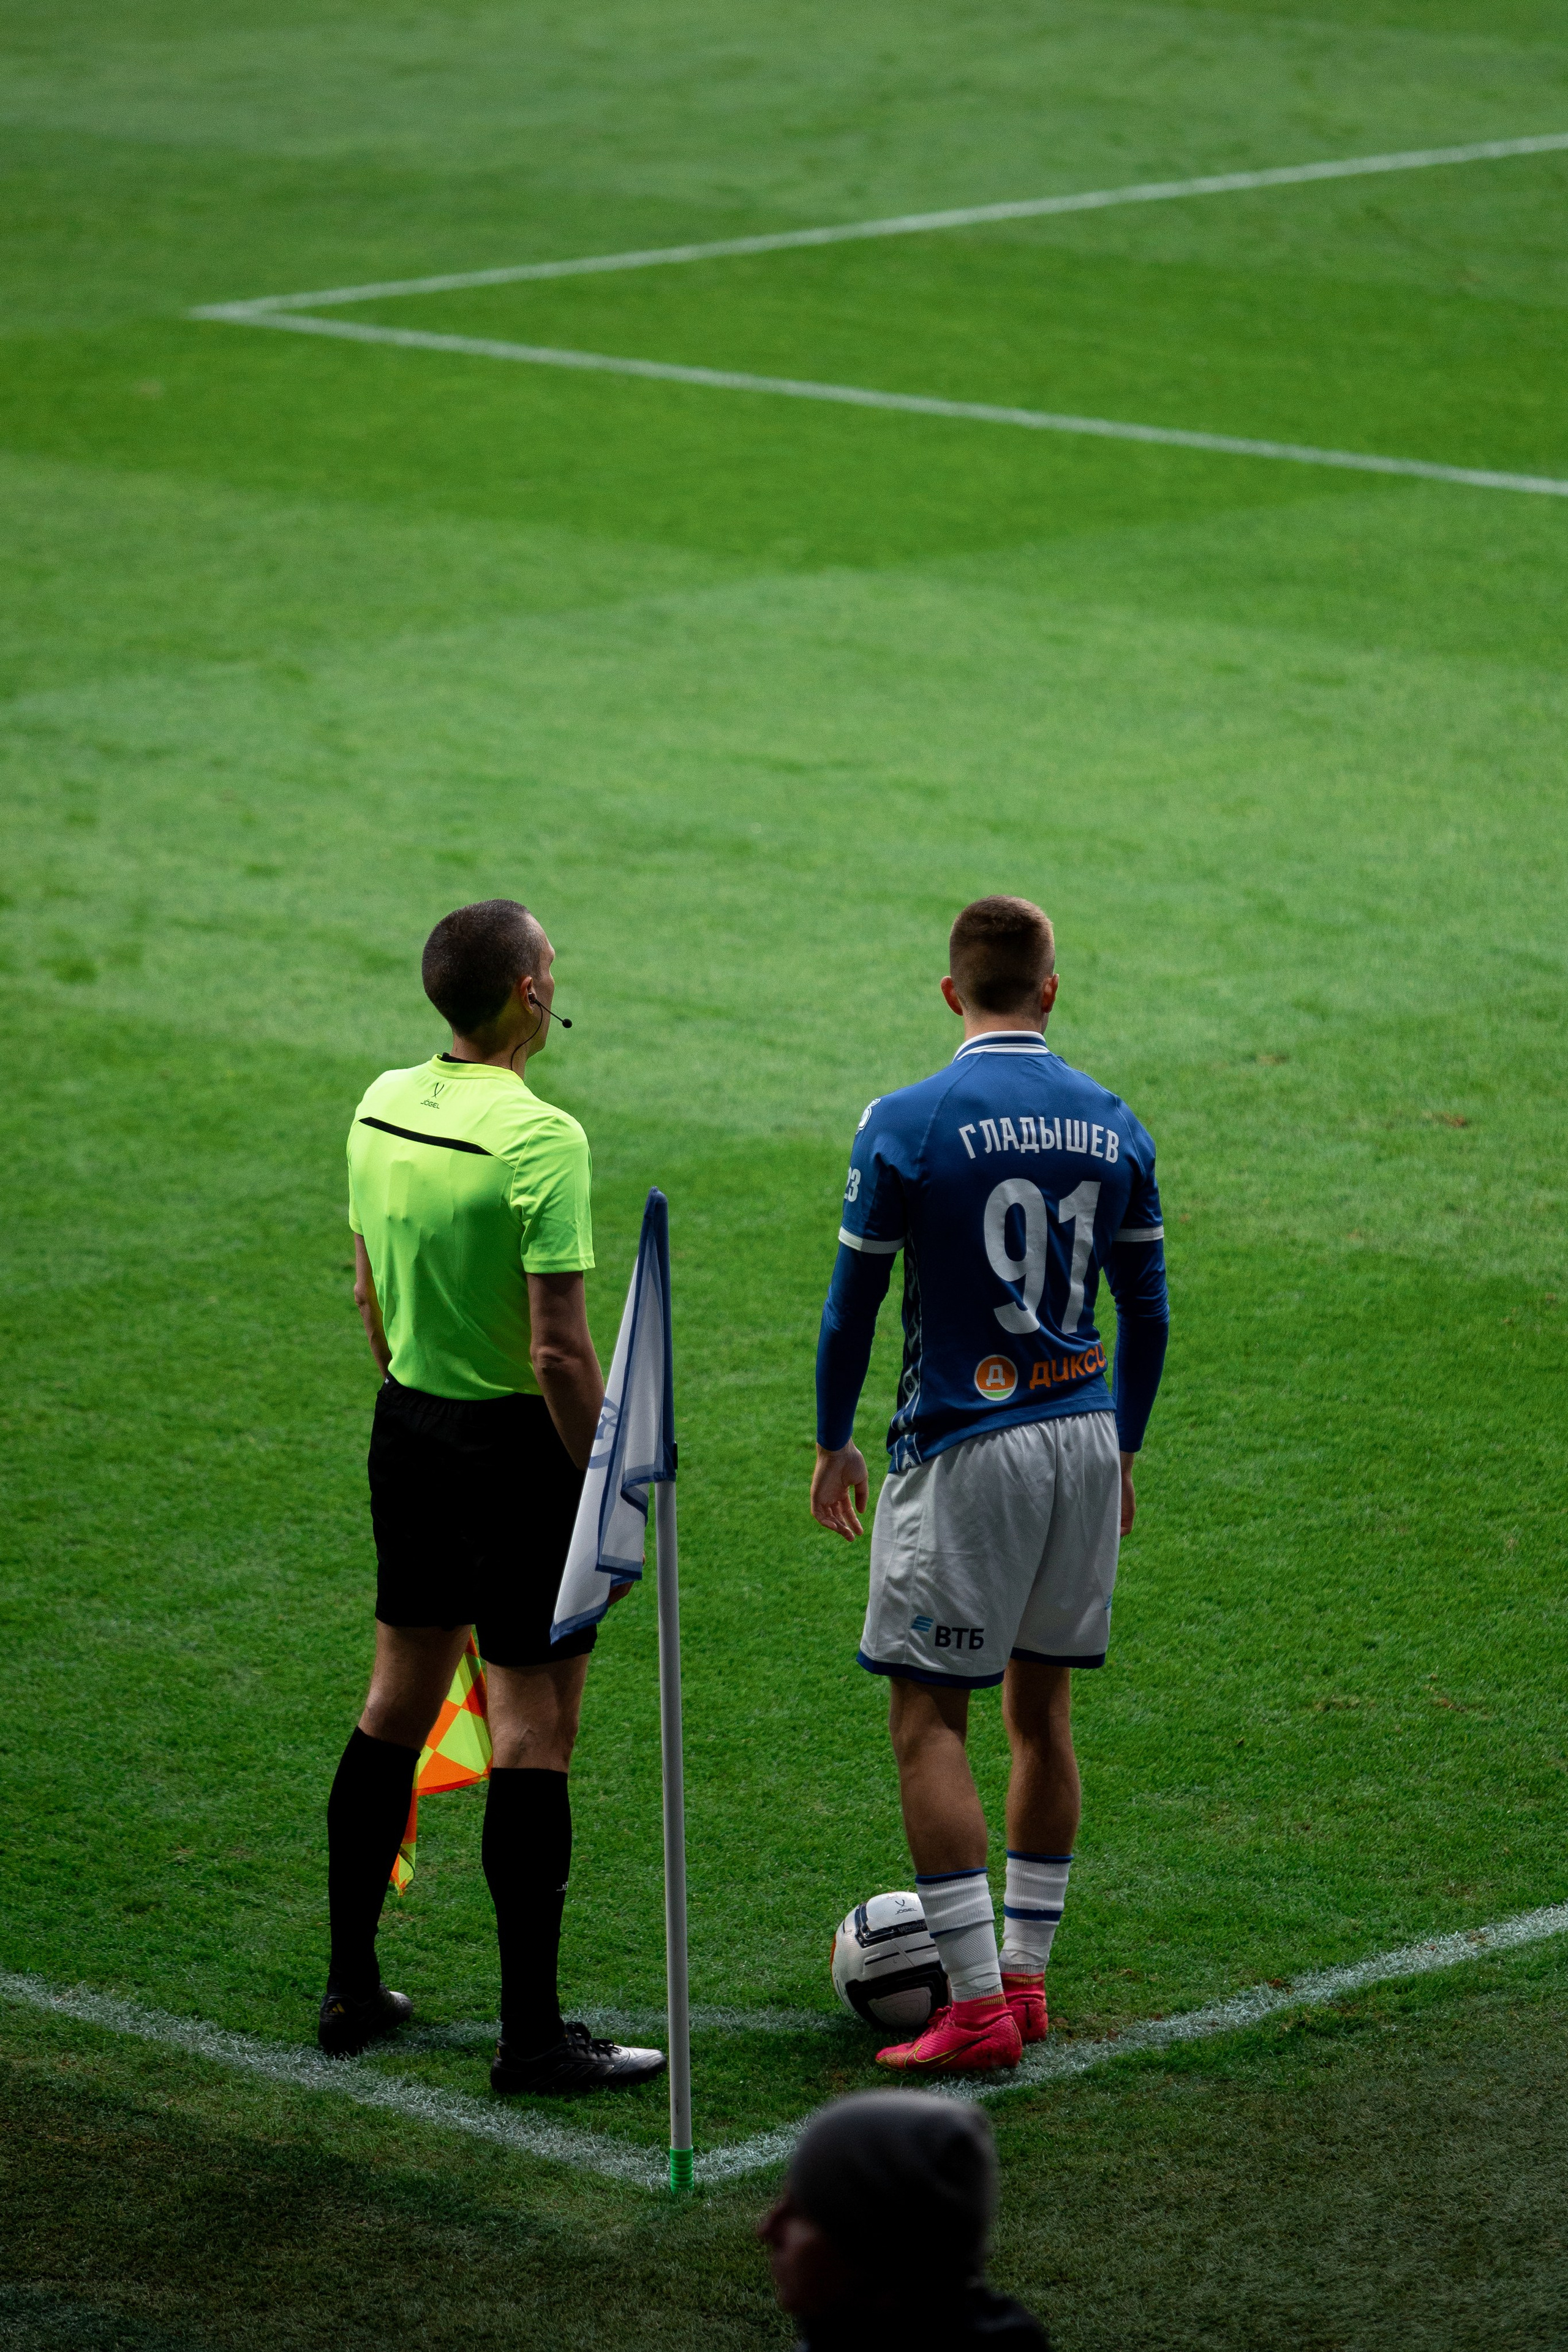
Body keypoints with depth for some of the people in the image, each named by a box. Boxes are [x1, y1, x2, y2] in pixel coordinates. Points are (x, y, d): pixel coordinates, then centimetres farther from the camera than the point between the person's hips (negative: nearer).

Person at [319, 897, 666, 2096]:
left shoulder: (383, 1105, 2)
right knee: (533, 1727, -2)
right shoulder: (539, 1138, -22)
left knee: (400, 1699, 18)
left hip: (409, 1426, 8)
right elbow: (559, 1348, -23)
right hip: (516, 1443, -8)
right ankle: (533, 2033, 1)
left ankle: (352, 1989, 26)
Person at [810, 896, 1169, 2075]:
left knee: (930, 1720, -1)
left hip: (965, 1448, -5)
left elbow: (852, 1305, -3)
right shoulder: (1114, 1125, 4)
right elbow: (1148, 1312, 10)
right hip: (1084, 1438, 5)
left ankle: (979, 2007, -6)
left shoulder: (906, 1125, -9)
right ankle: (1025, 1975, 21)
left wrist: (835, 1445, 10)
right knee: (1041, 1711, 15)